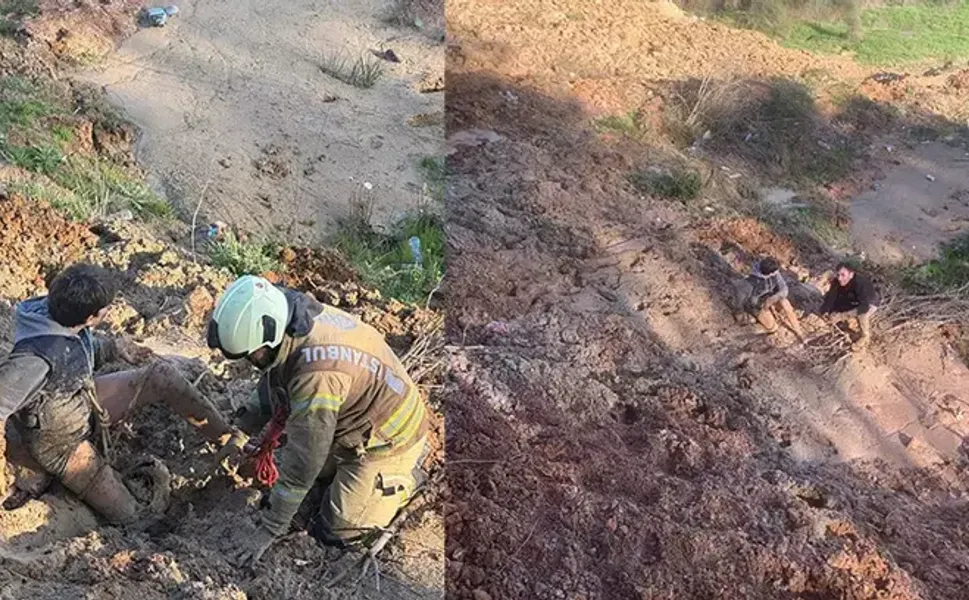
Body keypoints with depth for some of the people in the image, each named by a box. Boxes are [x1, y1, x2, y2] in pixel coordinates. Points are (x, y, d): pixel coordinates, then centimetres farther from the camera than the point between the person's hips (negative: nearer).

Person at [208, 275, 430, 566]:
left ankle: (407, 477, 15)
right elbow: (271, 383, 8)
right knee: (287, 464, 18)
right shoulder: (297, 317, -14)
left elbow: (303, 465, -31)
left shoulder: (316, 374, -40)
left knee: (337, 532, 2)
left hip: (387, 441, -8)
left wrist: (268, 530, -21)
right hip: (353, 419, 8)